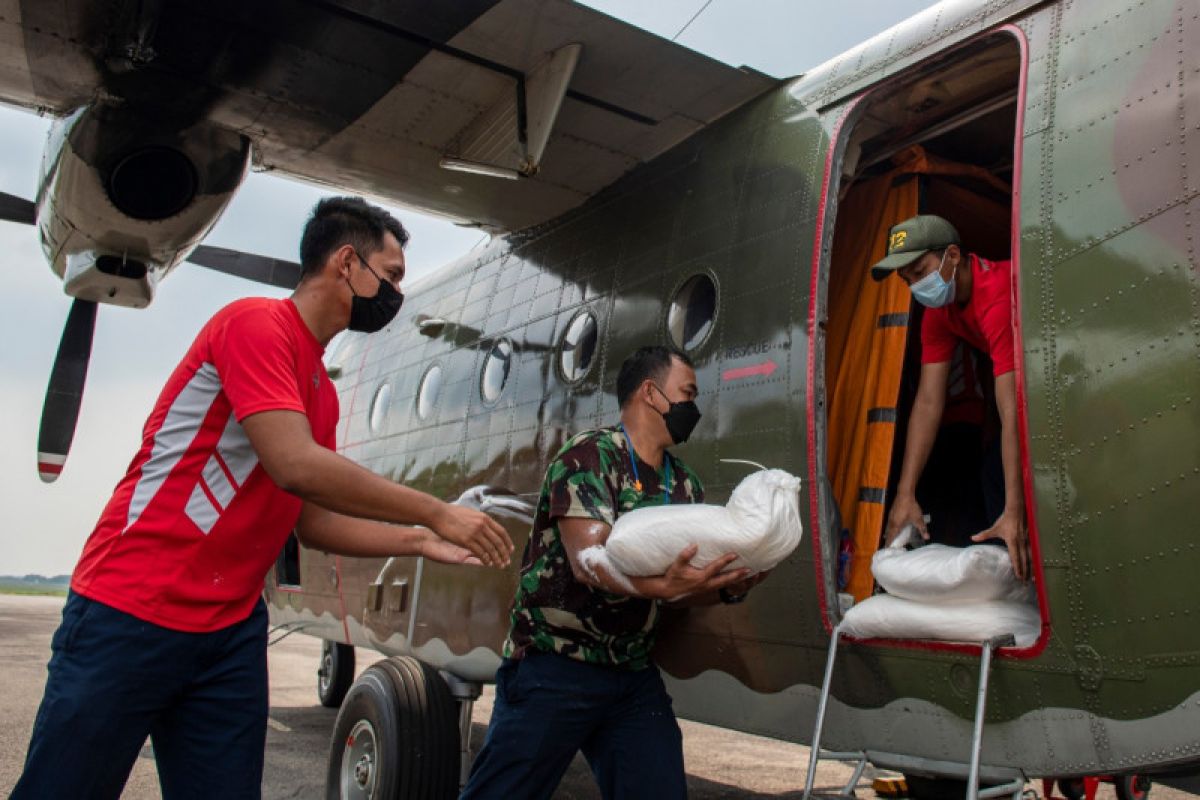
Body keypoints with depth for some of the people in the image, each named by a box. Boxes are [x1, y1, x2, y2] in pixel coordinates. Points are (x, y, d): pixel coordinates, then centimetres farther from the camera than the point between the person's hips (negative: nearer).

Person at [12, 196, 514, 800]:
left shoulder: (321, 391, 13)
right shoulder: (256, 323, -12)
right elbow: (296, 466, -24)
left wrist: (420, 542, 5)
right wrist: (436, 513, -17)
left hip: (232, 629, 8)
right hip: (129, 614, -8)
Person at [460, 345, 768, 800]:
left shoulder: (685, 484, 10)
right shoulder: (590, 457, -12)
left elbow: (685, 584, 7)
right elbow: (588, 561, -24)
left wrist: (728, 588, -14)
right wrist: (661, 586, -40)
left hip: (633, 673, 7)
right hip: (555, 664, -6)